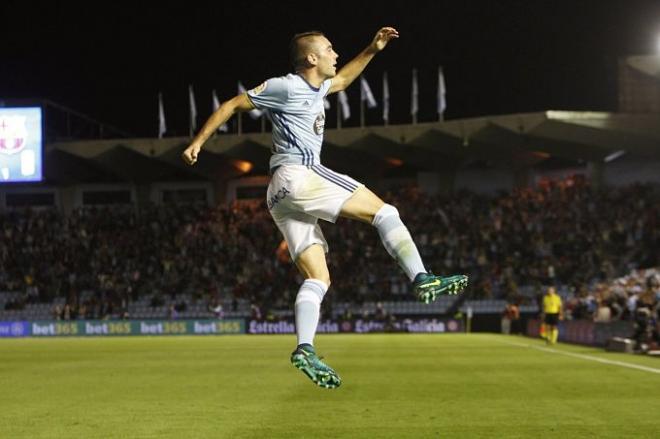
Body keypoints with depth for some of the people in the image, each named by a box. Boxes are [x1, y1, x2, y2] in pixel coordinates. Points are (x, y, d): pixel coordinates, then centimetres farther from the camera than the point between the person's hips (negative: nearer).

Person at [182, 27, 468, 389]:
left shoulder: (315, 87, 24)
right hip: (298, 174, -10)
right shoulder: (286, 87, -2)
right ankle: (422, 279, -16)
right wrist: (198, 142, -1)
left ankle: (305, 349, -14)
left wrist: (371, 51, 39)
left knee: (317, 278, -1)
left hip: (282, 197, 10)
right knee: (383, 210, -8)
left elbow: (342, 81, 46)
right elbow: (233, 104, 1)